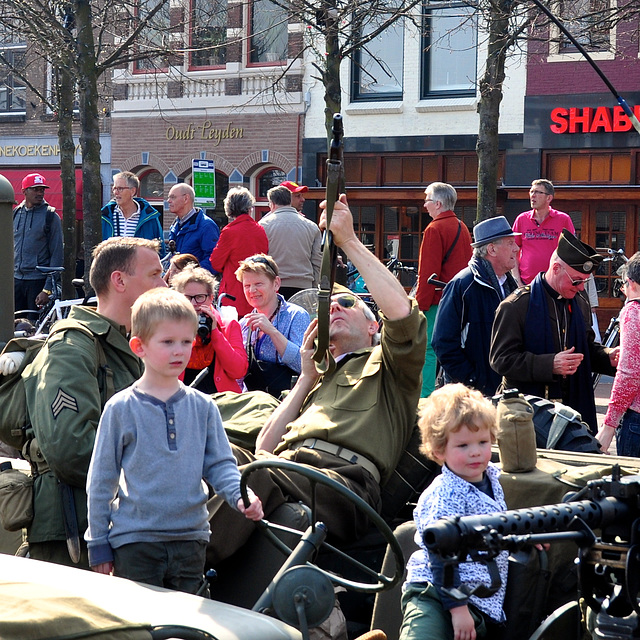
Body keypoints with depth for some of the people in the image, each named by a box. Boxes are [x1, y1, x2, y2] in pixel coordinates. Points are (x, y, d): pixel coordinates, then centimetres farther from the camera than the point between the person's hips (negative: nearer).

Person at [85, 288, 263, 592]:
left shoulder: (203, 407, 6)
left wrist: (240, 496, -15)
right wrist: (98, 543, 1)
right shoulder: (121, 409, -3)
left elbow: (220, 463, 6)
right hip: (134, 542, -3)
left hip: (190, 538, 3)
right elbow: (101, 479, 1)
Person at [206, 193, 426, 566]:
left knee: (259, 475, -37)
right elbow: (265, 448, 27)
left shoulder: (388, 367, 25)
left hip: (345, 476, -5)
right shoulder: (317, 380, 40)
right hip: (285, 465, 5)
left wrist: (348, 239, 6)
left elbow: (401, 312, 0)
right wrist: (308, 377, 26)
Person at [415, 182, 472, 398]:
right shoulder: (462, 228, 14)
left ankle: (426, 397, -10)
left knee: (428, 349, -7)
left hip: (437, 300, -9)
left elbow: (428, 272, -15)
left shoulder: (435, 229, -12)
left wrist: (420, 303, -13)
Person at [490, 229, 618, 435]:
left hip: (574, 406, 6)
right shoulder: (516, 306, -9)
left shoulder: (580, 303, 14)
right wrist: (549, 365, -24)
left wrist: (607, 357, 2)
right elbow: (501, 359, -13)